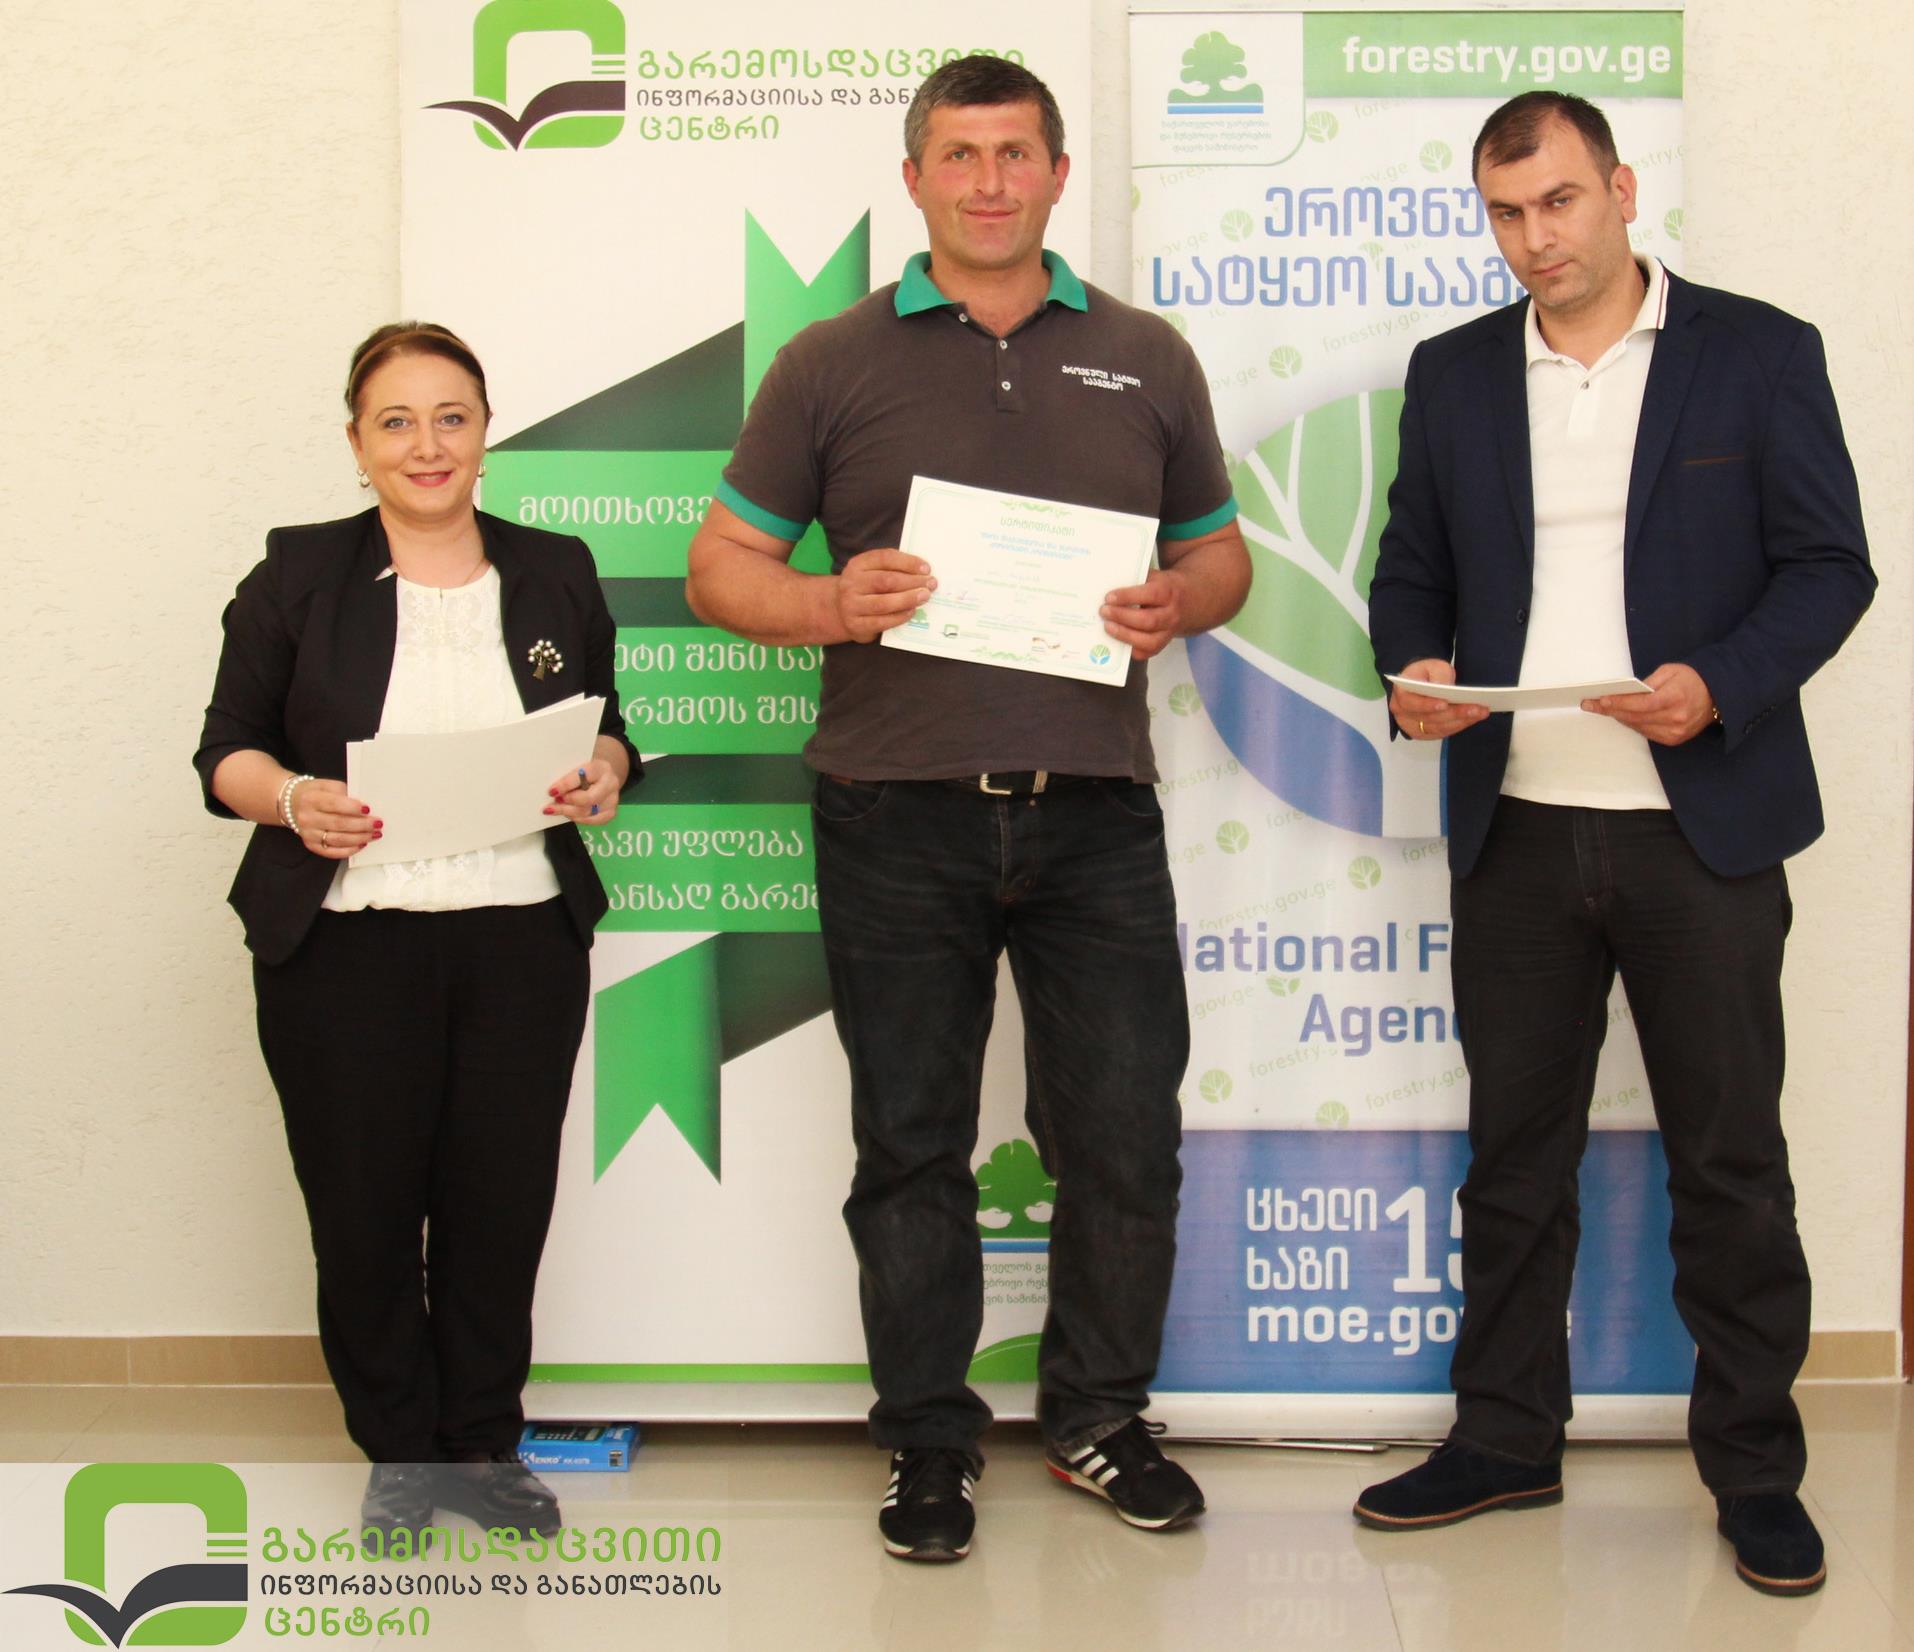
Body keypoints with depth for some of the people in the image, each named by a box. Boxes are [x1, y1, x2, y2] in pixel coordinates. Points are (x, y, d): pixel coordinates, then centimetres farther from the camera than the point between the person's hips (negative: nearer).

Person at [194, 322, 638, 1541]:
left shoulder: (557, 573, 12)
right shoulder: (297, 575, 4)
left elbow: (607, 732, 18)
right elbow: (227, 750, 4)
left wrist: (602, 776, -5)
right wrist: (291, 800, -17)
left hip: (522, 942, 2)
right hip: (343, 948, -1)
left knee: (504, 1199, 3)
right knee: (364, 1205, 2)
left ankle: (485, 1442, 22)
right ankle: (399, 1452, 21)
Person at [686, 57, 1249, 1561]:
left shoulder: (1145, 360, 12)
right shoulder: (833, 365, 6)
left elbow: (1223, 551, 17)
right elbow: (723, 565, 6)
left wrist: (1177, 603, -6)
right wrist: (833, 604, -14)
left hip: (1093, 808, 2)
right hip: (898, 816, -1)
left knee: (1125, 1133, 5)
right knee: (912, 1143, 7)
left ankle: (1100, 1416, 25)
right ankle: (930, 1441, 21)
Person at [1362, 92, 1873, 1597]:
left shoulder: (1759, 354, 0)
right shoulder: (1455, 374, 10)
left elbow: (1829, 565, -2)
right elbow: (1411, 565, 13)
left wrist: (1722, 683, -19)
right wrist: (1413, 668, -8)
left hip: (1703, 826, -3)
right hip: (1515, 832, 3)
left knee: (1731, 1160, 4)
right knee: (1514, 1150, 12)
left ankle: (1756, 1465, 18)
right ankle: (1507, 1437, 25)